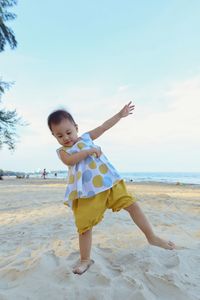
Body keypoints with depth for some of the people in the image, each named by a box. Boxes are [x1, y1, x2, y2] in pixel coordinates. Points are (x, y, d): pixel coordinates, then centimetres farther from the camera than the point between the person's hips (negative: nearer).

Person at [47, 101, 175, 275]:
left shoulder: (86, 137, 16)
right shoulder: (62, 151, 8)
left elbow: (104, 127, 18)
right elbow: (69, 160, -14)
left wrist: (120, 115, 20)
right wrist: (88, 151, -18)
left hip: (109, 182, 3)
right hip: (87, 191, -2)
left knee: (132, 204, 3)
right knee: (84, 225, 1)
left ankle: (151, 237, 22)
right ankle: (85, 259, 24)